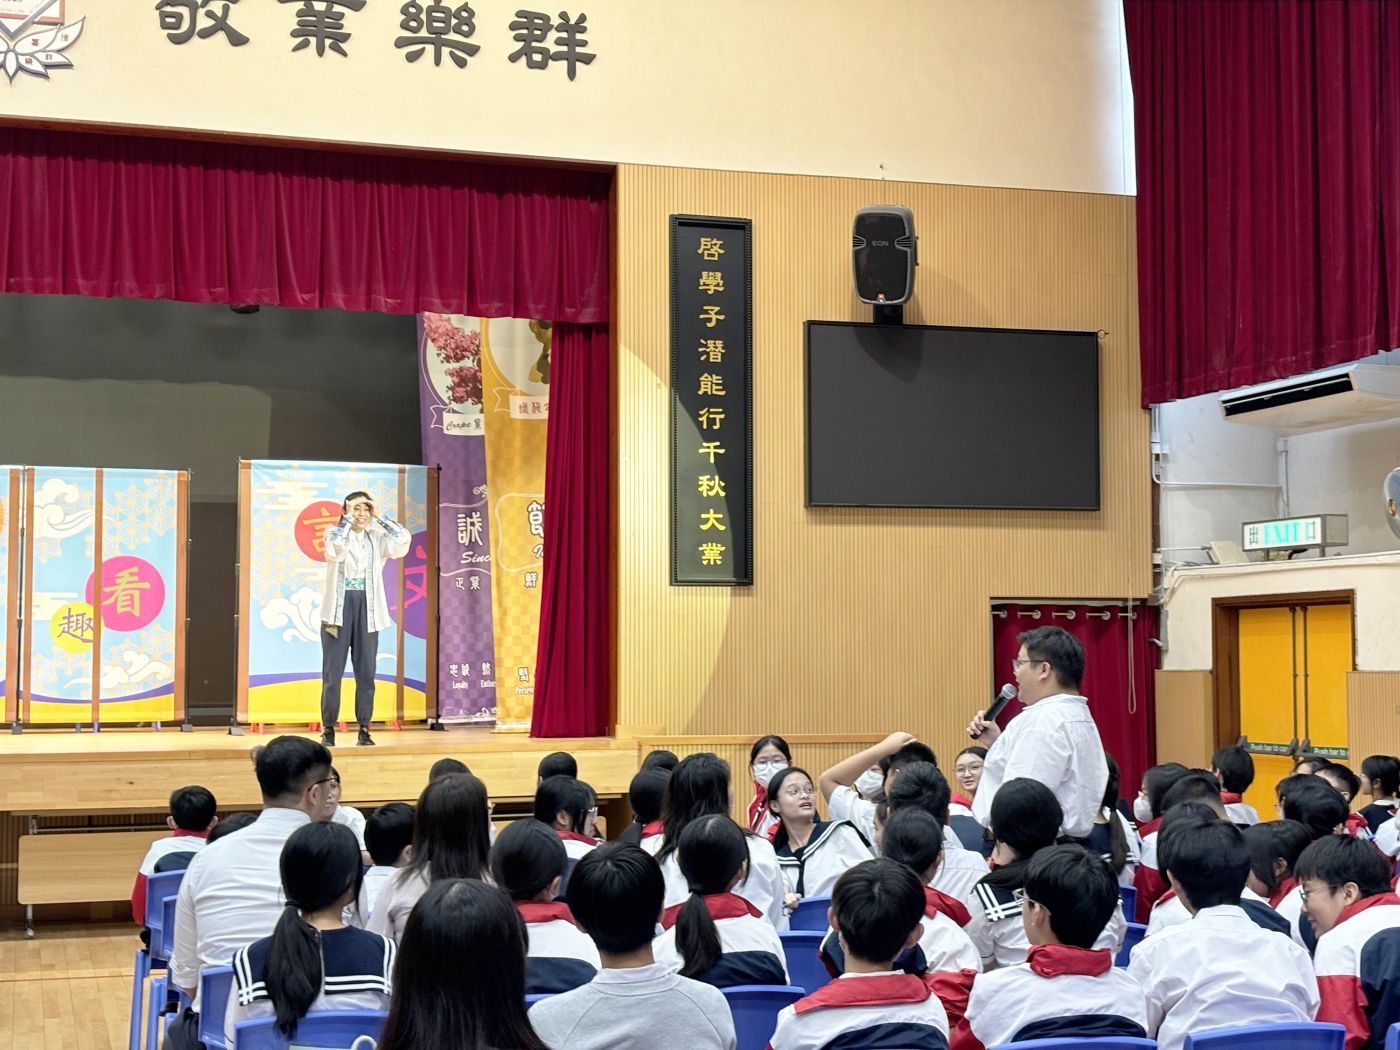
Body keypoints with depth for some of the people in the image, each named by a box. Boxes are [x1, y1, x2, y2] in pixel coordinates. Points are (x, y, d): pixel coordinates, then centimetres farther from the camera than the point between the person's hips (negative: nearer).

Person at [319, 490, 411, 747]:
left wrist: (377, 518, -4)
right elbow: (335, 547, -22)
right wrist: (348, 518, -14)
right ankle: (328, 730, 4)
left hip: (367, 610, 2)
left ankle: (364, 730, 9)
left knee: (366, 672, 3)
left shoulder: (376, 538, 9)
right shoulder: (334, 532, 2)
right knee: (333, 671, -1)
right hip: (339, 607, -2)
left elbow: (403, 539, -9)